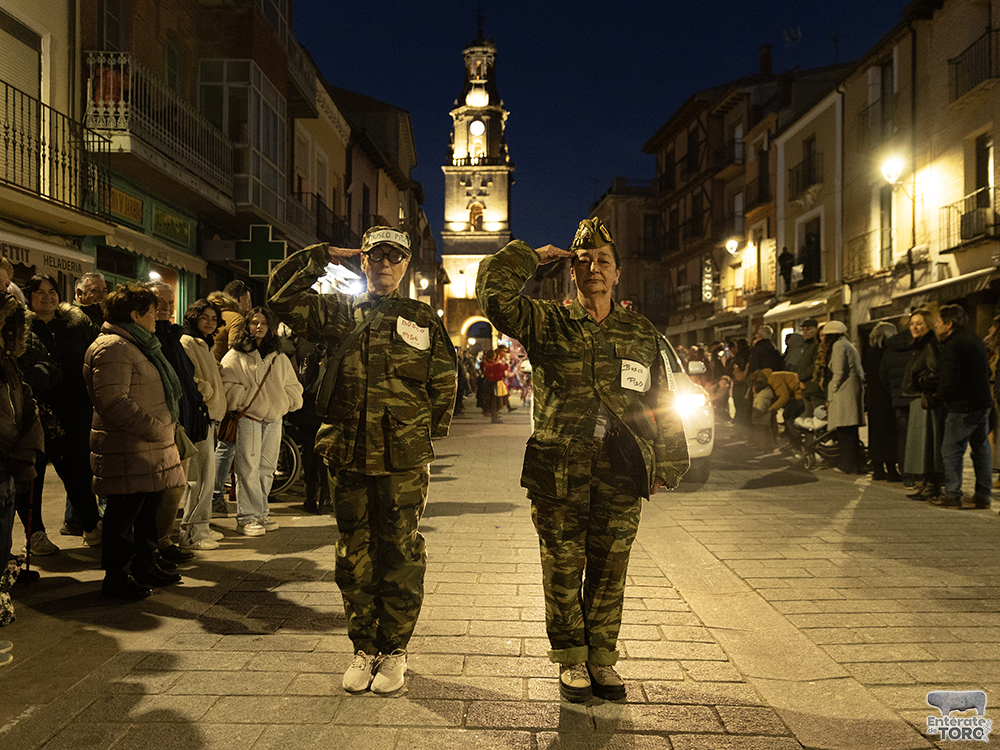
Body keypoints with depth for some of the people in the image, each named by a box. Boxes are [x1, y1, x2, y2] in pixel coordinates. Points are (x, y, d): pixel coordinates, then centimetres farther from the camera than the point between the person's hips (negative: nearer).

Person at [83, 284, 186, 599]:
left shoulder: (138, 345, 20)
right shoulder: (112, 348, -15)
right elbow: (114, 402, -24)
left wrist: (166, 427, 15)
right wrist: (157, 429, -19)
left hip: (151, 449, 10)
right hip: (128, 452, -10)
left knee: (149, 508, 17)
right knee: (124, 512, -1)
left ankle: (145, 566, 29)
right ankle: (116, 577, 11)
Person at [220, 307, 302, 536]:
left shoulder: (279, 358, 17)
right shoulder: (236, 355, 1)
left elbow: (293, 387, 19)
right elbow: (228, 387, -7)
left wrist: (284, 402, 3)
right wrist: (251, 398, -13)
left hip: (274, 419, 5)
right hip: (248, 419, -5)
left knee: (267, 469, 9)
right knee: (248, 469, -7)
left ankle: (260, 513, 20)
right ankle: (246, 518, -1)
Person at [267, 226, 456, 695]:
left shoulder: (424, 320, 8)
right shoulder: (338, 312, 10)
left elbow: (444, 382, 11)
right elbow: (281, 296, 2)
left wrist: (424, 435, 8)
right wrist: (323, 255, 4)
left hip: (404, 462, -1)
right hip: (348, 458, 2)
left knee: (400, 556, 5)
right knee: (355, 556, 11)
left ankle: (394, 651, 21)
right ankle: (363, 648, 27)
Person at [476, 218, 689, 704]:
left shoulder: (642, 335, 10)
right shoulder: (547, 324, 3)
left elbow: (662, 405, 13)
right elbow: (493, 292, -10)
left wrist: (666, 465, 10)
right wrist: (533, 257, 1)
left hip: (621, 474, 2)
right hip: (558, 472, -1)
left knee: (608, 572, 11)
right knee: (562, 570, 8)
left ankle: (602, 658, 28)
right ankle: (571, 660, 26)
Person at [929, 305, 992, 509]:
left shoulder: (952, 346, -17)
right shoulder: (975, 339, 13)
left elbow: (950, 379, -23)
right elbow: (986, 370, 20)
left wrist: (940, 396, -6)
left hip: (962, 407, -9)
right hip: (983, 403, 9)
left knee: (951, 450, -2)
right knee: (981, 449, 13)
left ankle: (952, 495, 1)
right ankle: (983, 495, 19)